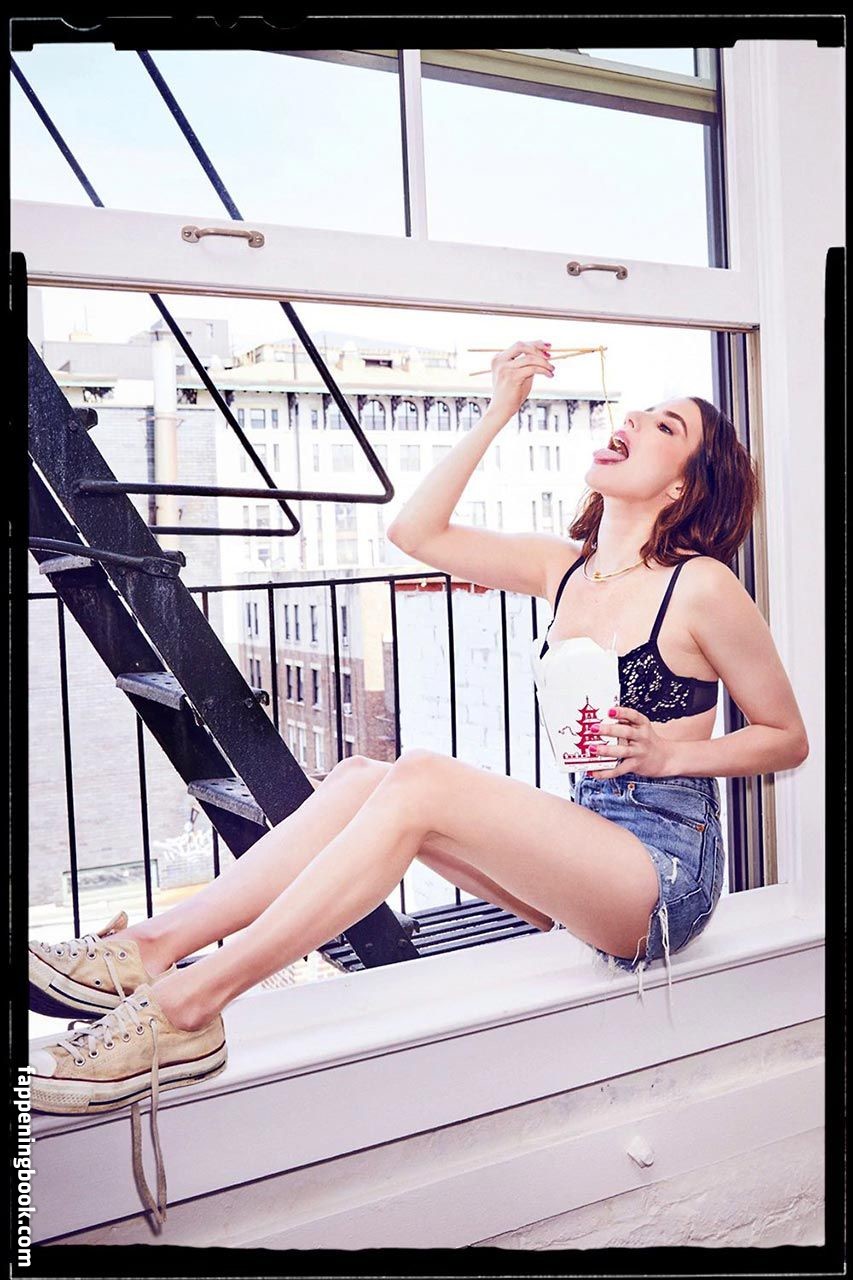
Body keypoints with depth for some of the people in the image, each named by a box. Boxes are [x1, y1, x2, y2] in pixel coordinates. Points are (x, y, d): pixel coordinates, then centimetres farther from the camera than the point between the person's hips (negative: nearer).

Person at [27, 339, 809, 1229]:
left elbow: (787, 738, 0)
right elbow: (415, 531, 6)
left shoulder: (701, 587, -8)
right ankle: (149, 948, -16)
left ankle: (186, 1005, -27)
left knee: (420, 782, -28)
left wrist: (667, 750, -15)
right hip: (584, 838, 7)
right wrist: (498, 413, 5)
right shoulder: (566, 568, 10)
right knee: (361, 779, -13)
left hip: (666, 864, -6)